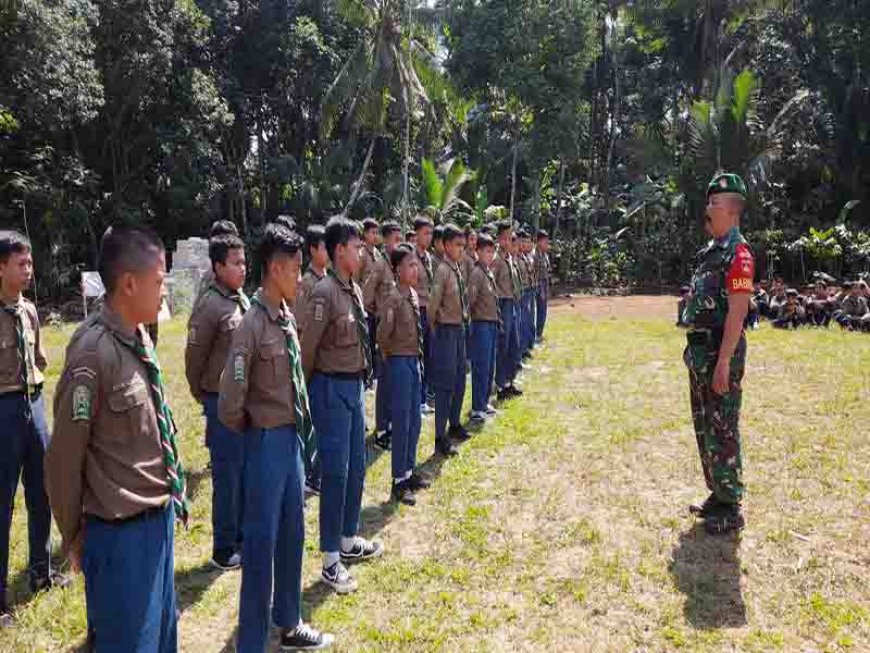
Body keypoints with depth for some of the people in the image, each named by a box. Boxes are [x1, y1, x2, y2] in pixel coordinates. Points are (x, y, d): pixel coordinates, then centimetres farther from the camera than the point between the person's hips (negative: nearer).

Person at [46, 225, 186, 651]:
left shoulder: (138, 337, 2)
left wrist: (173, 493, 11)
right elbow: (64, 459, -15)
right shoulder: (94, 353, -23)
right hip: (122, 532, -7)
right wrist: (74, 537, -2)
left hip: (160, 517, 8)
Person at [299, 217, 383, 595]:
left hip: (355, 385, 8)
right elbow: (307, 347, -16)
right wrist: (304, 391, -8)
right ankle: (331, 560, 12)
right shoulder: (325, 292, -18)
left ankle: (349, 542, 33)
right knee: (335, 472, -1)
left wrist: (361, 379, 12)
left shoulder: (354, 290, 9)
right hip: (332, 388, -8)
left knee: (357, 467, 16)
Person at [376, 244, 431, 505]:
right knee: (401, 422, 0)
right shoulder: (393, 298, -17)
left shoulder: (414, 295, 8)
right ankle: (399, 481, 11)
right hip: (400, 363, -8)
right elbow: (382, 335, -20)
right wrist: (391, 355, -5)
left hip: (415, 361, 8)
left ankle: (410, 470, 30)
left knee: (414, 420, 15)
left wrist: (419, 357, 11)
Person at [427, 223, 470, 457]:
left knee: (459, 381, 18)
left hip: (459, 328, 8)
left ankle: (455, 425, 35)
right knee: (446, 385, -4)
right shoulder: (443, 270, -17)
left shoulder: (457, 268, 8)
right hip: (447, 331, -8)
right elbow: (433, 304, -19)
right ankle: (440, 438, 4)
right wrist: (434, 327, -7)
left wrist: (463, 321, 11)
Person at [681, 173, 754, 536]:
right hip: (701, 352, 10)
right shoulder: (710, 251, 15)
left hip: (721, 353, -10)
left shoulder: (738, 254, -14)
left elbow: (737, 312, -20)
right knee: (704, 426, 16)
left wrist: (723, 363, -23)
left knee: (723, 431, -2)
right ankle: (717, 495, 28)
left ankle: (730, 509, 9)